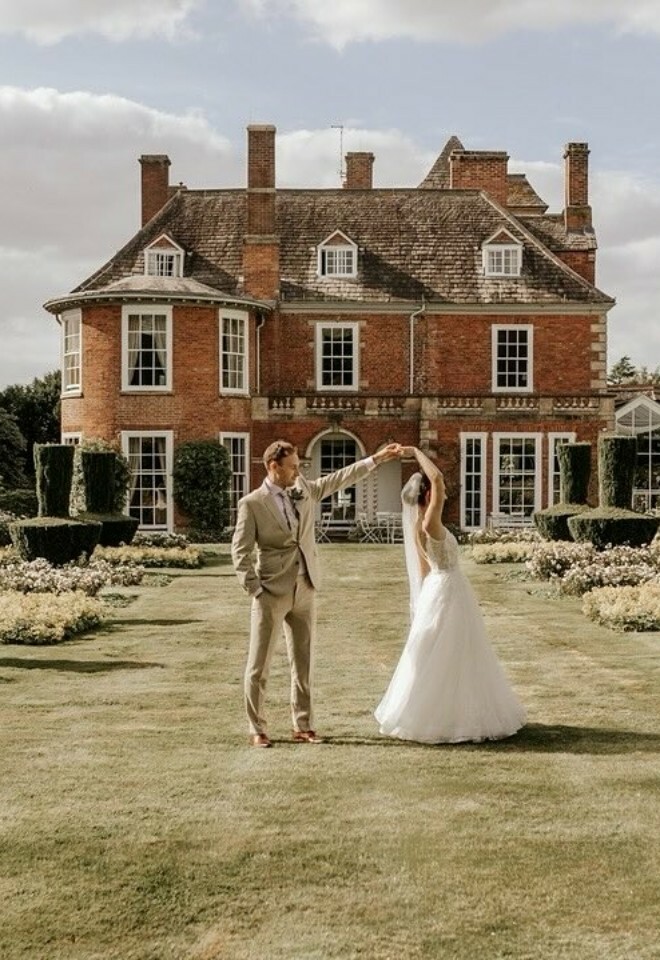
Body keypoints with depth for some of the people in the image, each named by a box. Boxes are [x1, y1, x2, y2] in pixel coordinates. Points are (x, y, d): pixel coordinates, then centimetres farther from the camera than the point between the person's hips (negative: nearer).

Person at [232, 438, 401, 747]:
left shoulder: (304, 490, 8)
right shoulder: (252, 504, -8)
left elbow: (339, 479, 16)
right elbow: (240, 551, -7)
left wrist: (376, 458, 13)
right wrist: (254, 590, -11)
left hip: (305, 591, 5)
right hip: (271, 594, -5)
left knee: (302, 662, 11)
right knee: (259, 664, 1)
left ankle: (303, 726, 19)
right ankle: (257, 729, 10)